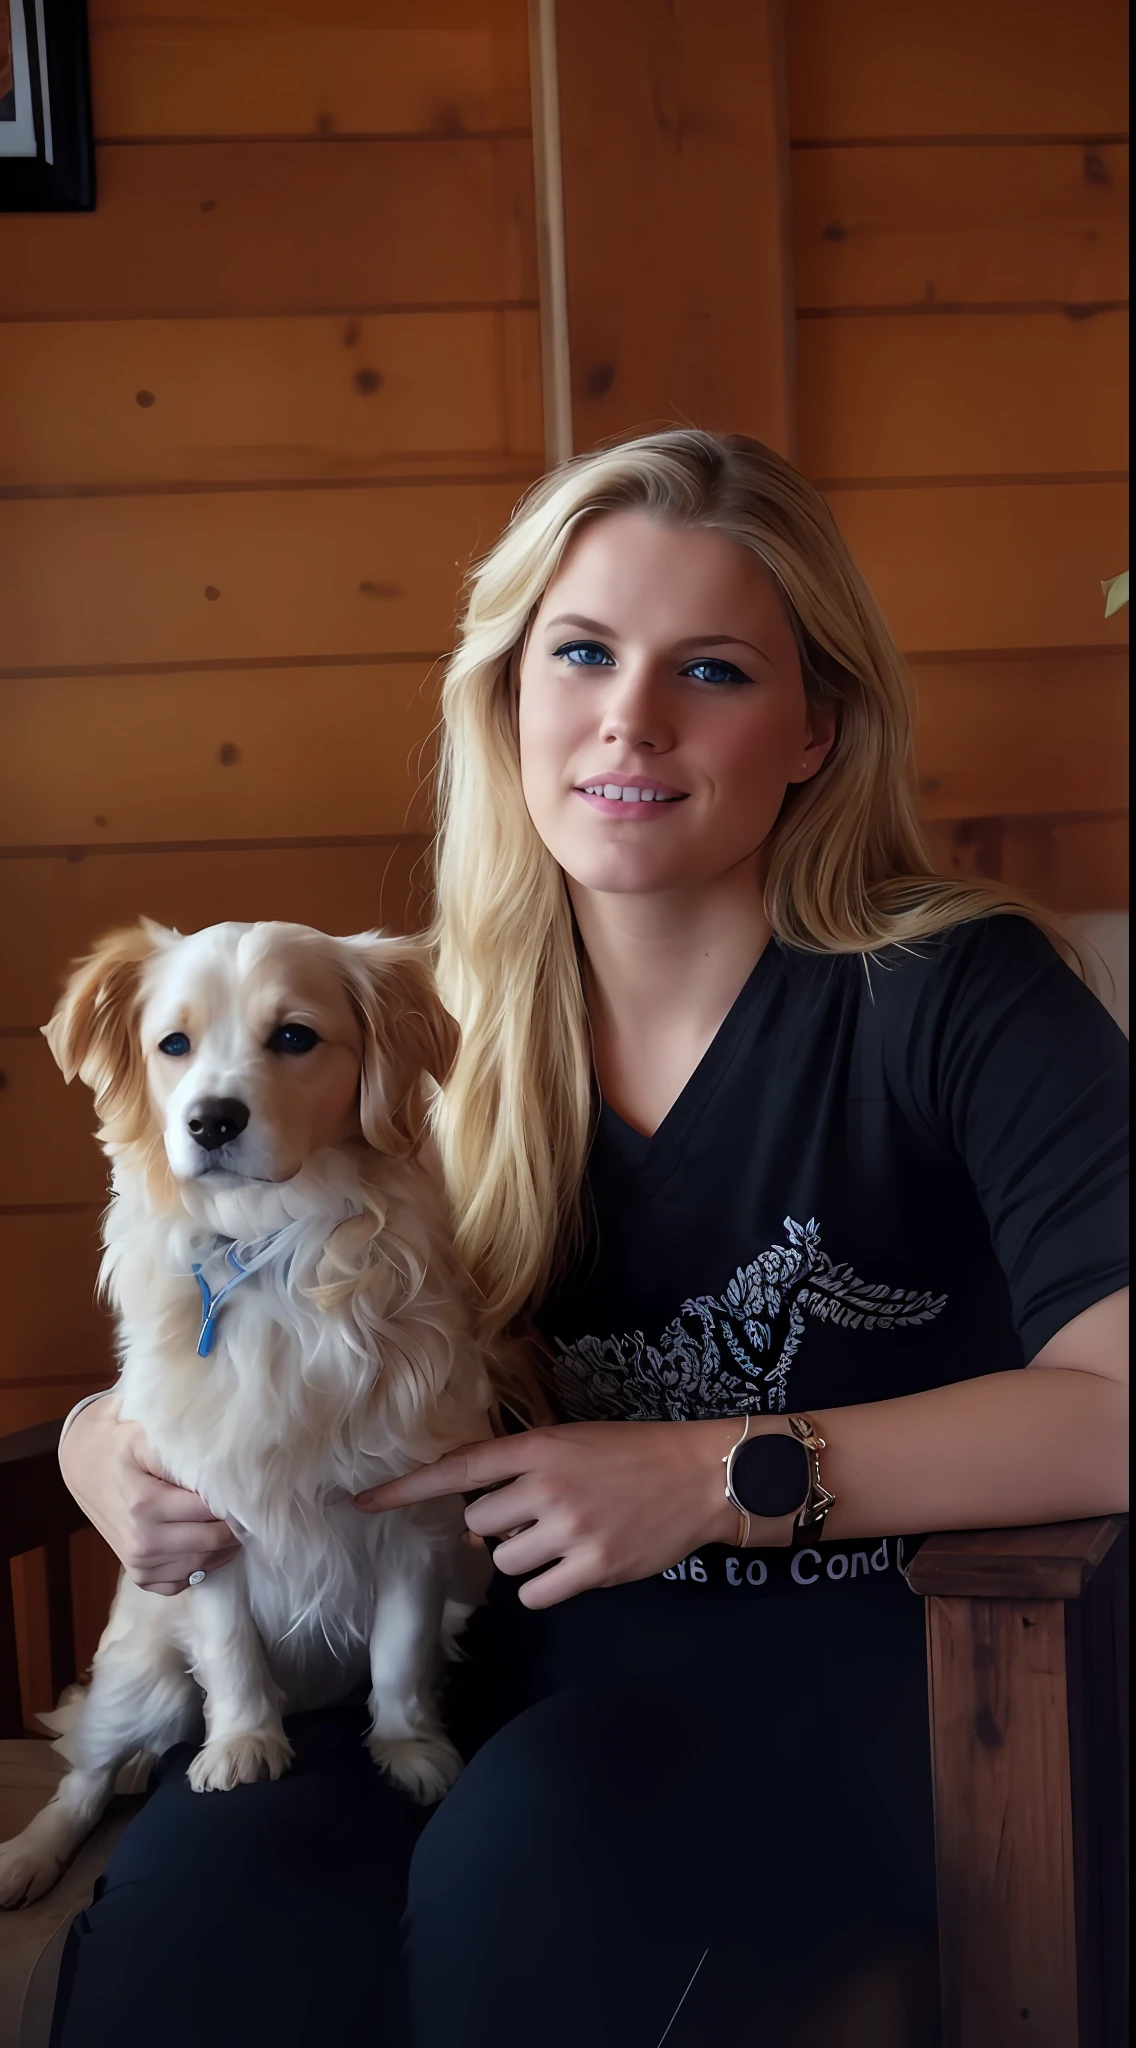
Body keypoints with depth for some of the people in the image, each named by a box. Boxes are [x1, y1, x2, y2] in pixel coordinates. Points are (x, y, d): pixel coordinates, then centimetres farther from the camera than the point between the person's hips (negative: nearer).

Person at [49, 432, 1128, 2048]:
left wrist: (729, 1475, -20)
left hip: (859, 1662, -3)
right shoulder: (461, 1038, 6)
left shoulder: (950, 995, -9)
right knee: (198, 1901, -26)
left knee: (526, 1861, -33)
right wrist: (111, 1447, -5)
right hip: (542, 1665, 3)